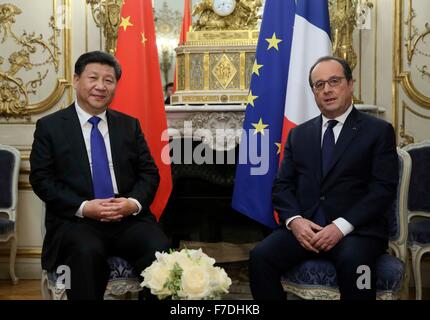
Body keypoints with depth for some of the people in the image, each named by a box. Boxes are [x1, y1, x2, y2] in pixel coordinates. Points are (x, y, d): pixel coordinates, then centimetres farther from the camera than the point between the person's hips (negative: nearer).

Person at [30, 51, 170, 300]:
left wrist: (135, 202, -10)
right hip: (75, 220, -2)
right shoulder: (50, 126, 6)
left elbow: (149, 172, 12)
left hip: (129, 218, 3)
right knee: (88, 252, -35)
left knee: (160, 250, -26)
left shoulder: (130, 125, 15)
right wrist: (83, 207, -15)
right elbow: (41, 179, 0)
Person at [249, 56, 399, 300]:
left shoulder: (378, 131, 5)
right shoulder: (298, 134, 17)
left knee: (353, 262, -36)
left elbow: (384, 189, -5)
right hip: (304, 226, 3)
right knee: (260, 257, -24)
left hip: (356, 229, -3)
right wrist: (294, 220, -9)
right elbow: (282, 185, 12)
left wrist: (341, 226, -16)